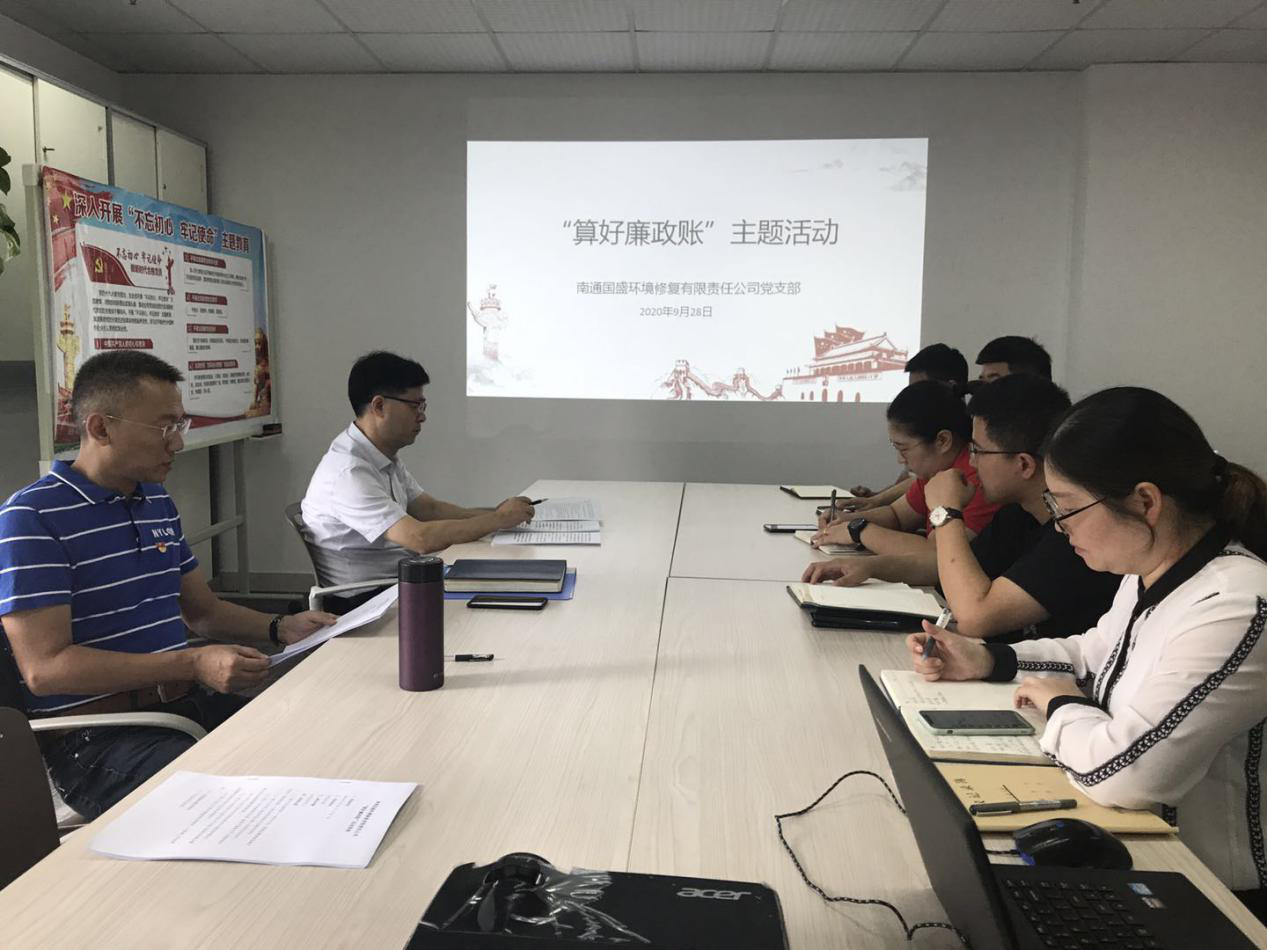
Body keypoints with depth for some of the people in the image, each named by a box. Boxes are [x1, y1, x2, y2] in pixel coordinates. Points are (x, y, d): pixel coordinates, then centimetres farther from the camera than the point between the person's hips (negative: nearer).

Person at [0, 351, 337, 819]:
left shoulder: (159, 503, 14)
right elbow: (44, 668, -17)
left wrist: (281, 628, 3)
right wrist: (193, 664, -24)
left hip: (188, 705, 7)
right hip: (97, 736, -7)